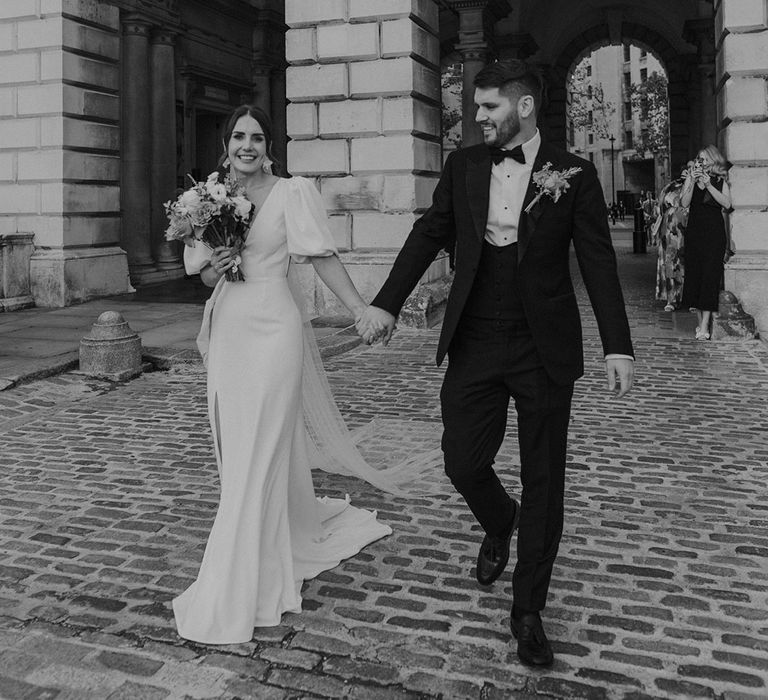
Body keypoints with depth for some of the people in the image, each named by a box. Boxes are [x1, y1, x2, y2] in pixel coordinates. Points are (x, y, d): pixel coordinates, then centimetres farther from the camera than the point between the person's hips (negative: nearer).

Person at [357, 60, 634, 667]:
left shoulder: (574, 174, -1)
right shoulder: (463, 166, 7)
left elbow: (599, 262, -2)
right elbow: (429, 235, 6)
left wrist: (618, 347, -7)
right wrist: (386, 303, -5)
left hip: (544, 351, -2)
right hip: (474, 347, 2)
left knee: (543, 482, 4)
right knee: (463, 463, 4)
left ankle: (528, 611, 21)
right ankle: (499, 525, 40)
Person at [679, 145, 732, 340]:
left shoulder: (721, 180, 5)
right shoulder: (691, 178, 7)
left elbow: (727, 203, -9)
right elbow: (684, 203, -4)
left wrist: (708, 185, -16)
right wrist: (692, 182, -16)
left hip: (714, 232, -2)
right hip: (694, 231, 2)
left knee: (710, 275, -9)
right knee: (694, 274, 2)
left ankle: (704, 326, -12)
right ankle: (701, 321, 12)